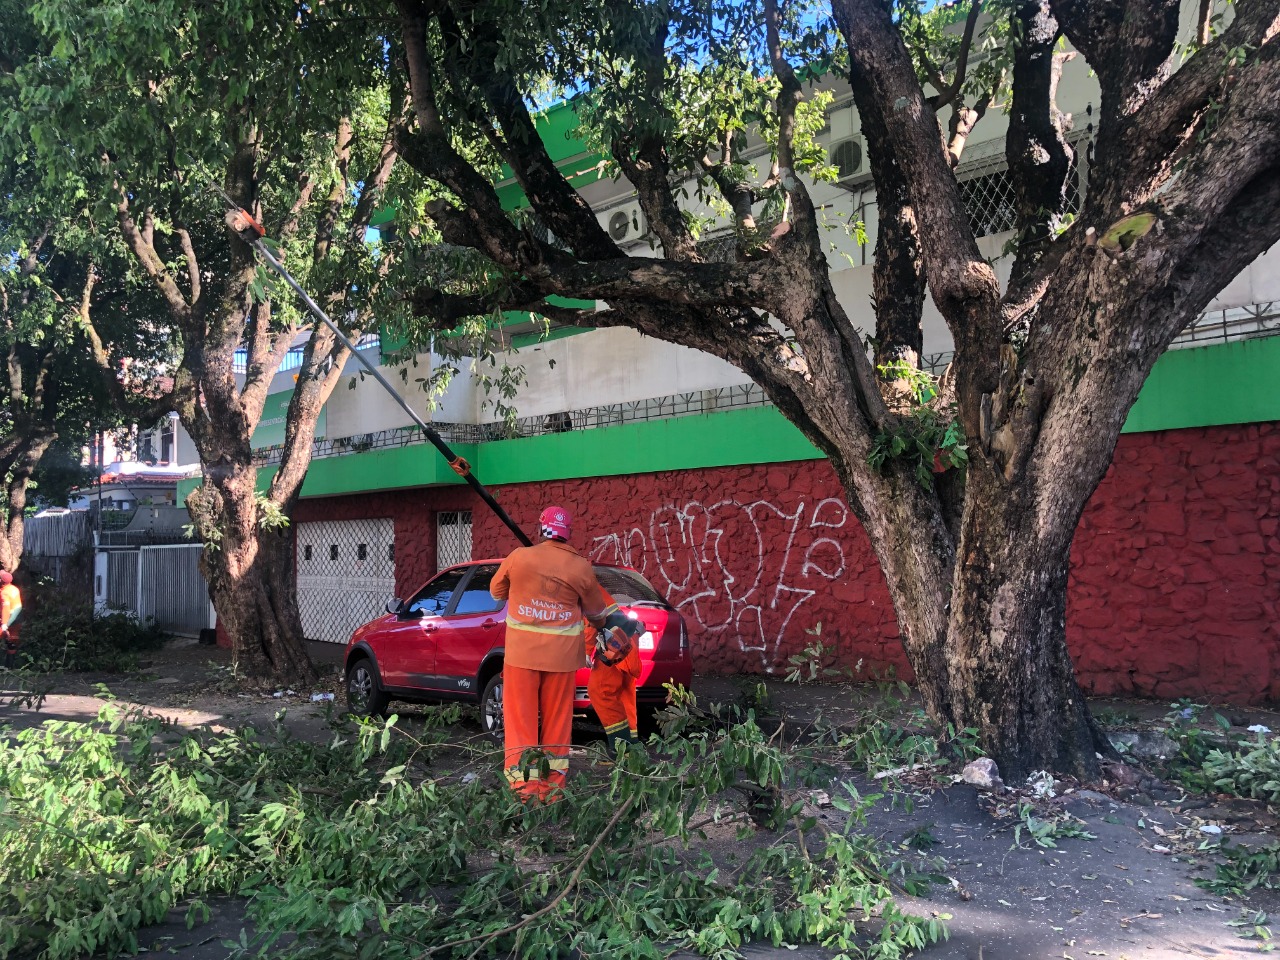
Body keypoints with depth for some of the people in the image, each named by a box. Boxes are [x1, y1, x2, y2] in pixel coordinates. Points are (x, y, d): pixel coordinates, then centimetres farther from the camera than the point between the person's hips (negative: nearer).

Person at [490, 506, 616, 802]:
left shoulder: (518, 557, -6)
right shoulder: (581, 567, -4)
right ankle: (552, 788, 17)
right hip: (561, 656, 1)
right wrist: (602, 621, 33)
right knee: (557, 722, 12)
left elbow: (496, 591, 12)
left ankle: (523, 786, 1)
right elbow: (596, 612, 10)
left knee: (521, 720, 6)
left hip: (522, 653, -1)